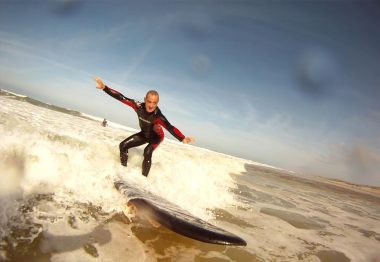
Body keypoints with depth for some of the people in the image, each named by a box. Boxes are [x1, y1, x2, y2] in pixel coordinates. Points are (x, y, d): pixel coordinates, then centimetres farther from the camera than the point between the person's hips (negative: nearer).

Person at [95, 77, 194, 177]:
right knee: (123, 145, 1)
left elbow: (170, 128, -52)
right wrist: (104, 87, -30)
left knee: (147, 153, -29)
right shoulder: (139, 106, -30)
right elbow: (121, 98, -26)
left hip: (156, 136, -5)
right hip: (144, 134, 5)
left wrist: (182, 139, -68)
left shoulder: (158, 116, -40)